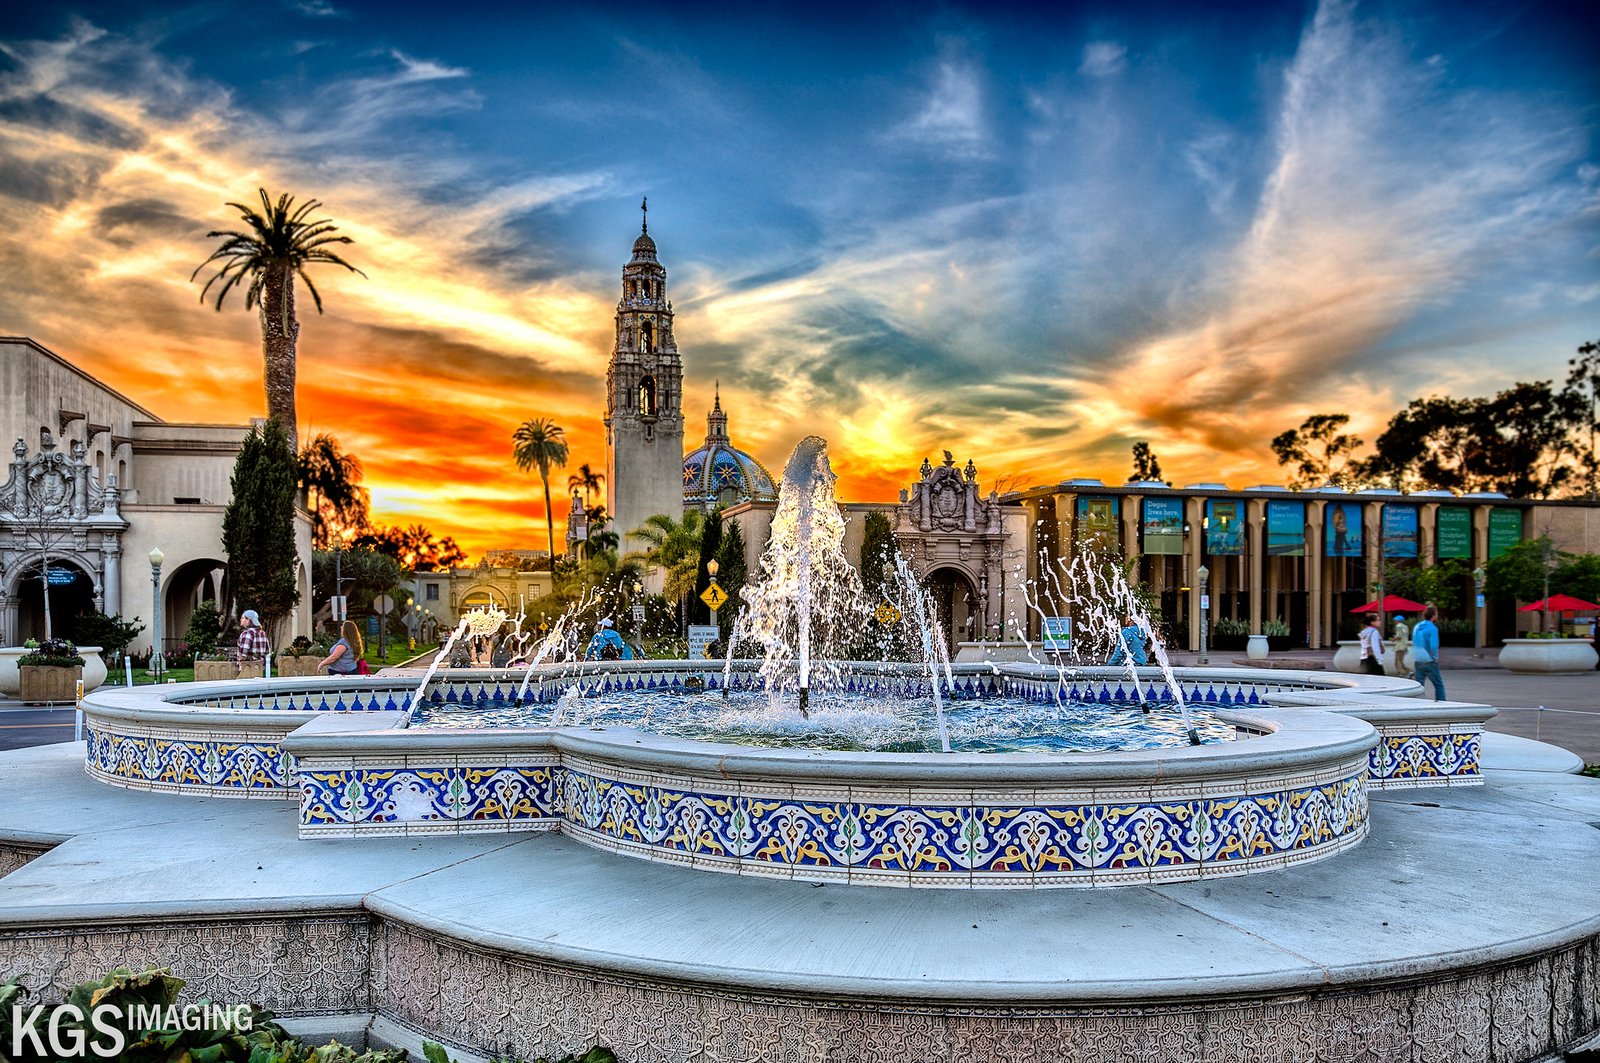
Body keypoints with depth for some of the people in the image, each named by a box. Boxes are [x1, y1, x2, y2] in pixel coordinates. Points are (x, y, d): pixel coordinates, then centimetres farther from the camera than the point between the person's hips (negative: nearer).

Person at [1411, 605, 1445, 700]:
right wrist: (1435, 658, -6)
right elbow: (1433, 646, -20)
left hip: (1417, 661, 6)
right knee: (1438, 684, 6)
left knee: (1419, 686, 8)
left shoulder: (1417, 627, 9)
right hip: (1429, 661, -6)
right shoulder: (1432, 628, -13)